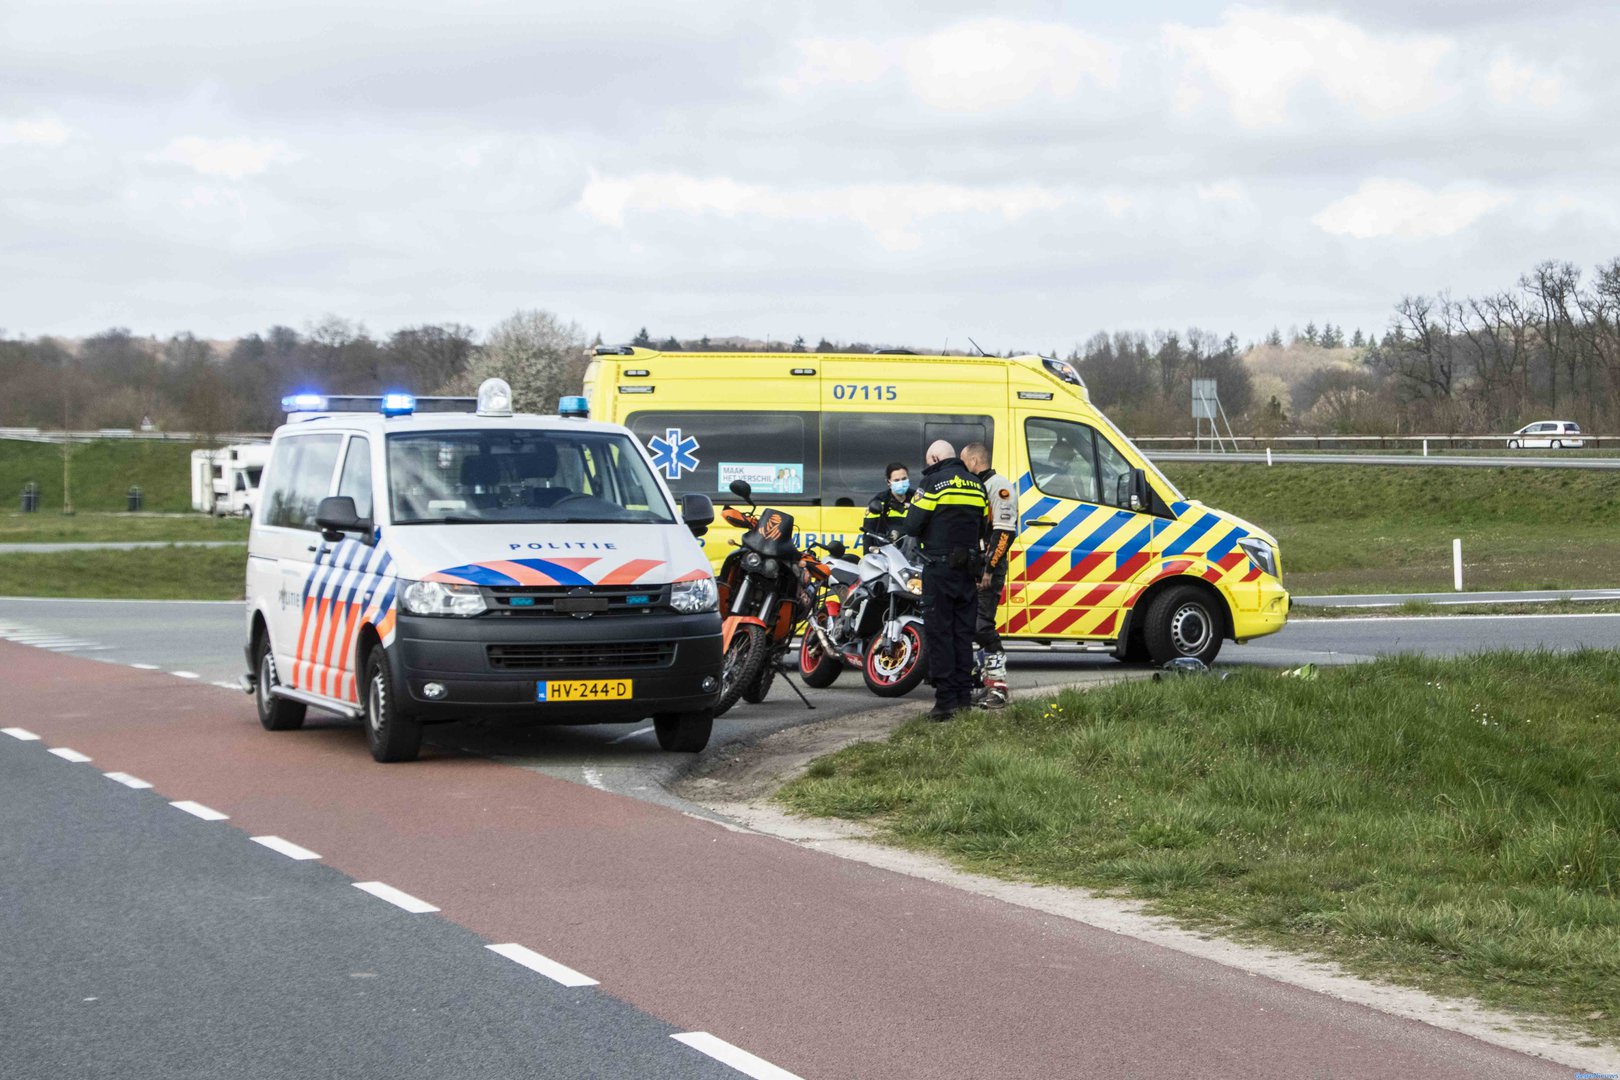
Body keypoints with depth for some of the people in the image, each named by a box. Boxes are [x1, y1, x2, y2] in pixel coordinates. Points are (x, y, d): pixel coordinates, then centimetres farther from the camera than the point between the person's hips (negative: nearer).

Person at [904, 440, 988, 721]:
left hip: (940, 568, -6)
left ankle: (946, 699, -9)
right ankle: (964, 696, 10)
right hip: (968, 569, 6)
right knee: (963, 633, 11)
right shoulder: (976, 485, 13)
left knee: (939, 633, -5)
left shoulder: (933, 482, -8)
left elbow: (912, 526, -9)